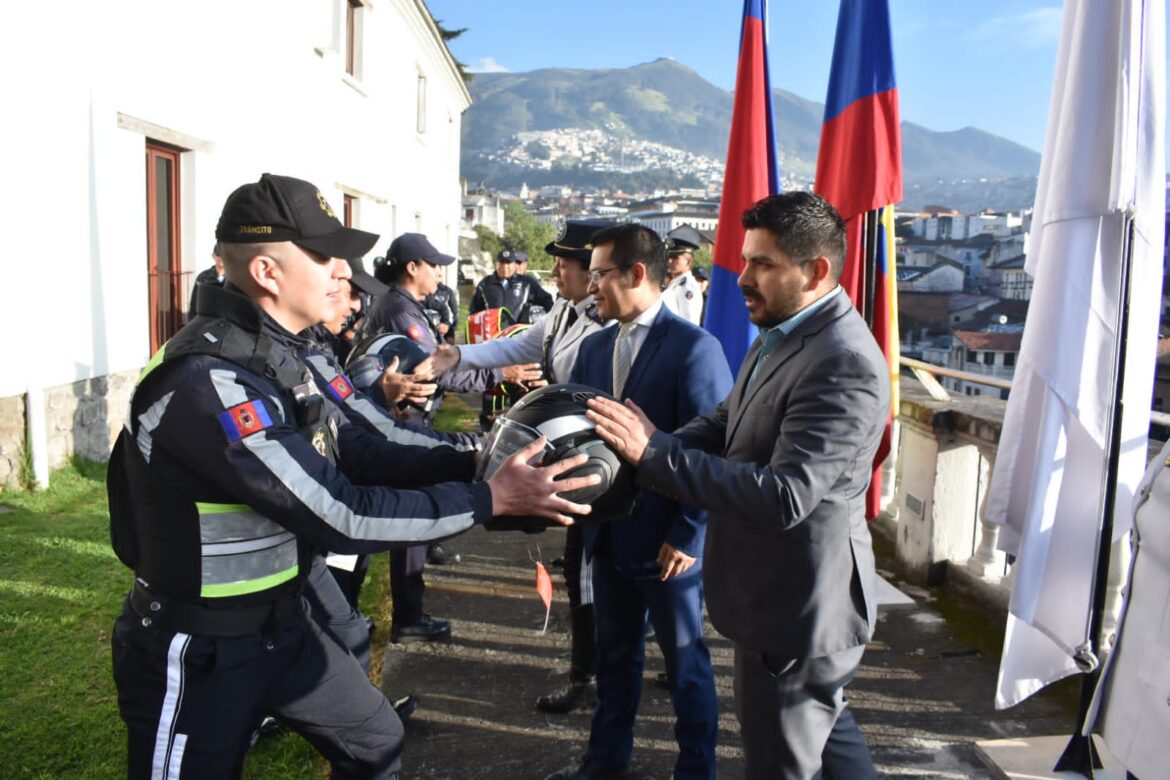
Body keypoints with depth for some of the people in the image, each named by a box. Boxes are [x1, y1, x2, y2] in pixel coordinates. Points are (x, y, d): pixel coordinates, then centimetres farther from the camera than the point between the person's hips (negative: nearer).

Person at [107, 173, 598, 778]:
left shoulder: (279, 358, 1)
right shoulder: (208, 383, -31)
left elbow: (358, 455, 2)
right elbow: (341, 516, -30)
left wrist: (475, 461, -10)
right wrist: (491, 499, -25)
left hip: (281, 623, 9)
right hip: (197, 649, -8)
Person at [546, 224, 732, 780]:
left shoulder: (694, 347, -16)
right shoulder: (593, 347, 5)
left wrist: (687, 536, -17)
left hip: (667, 540, -6)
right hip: (610, 531, 6)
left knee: (684, 659, 14)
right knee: (614, 650, 22)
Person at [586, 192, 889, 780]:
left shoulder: (845, 365, -27)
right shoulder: (783, 332, 5)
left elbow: (783, 494, -33)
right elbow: (727, 422, 9)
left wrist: (655, 452, -30)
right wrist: (647, 444, -9)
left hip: (798, 605, -9)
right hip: (778, 592, 9)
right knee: (826, 725, 29)